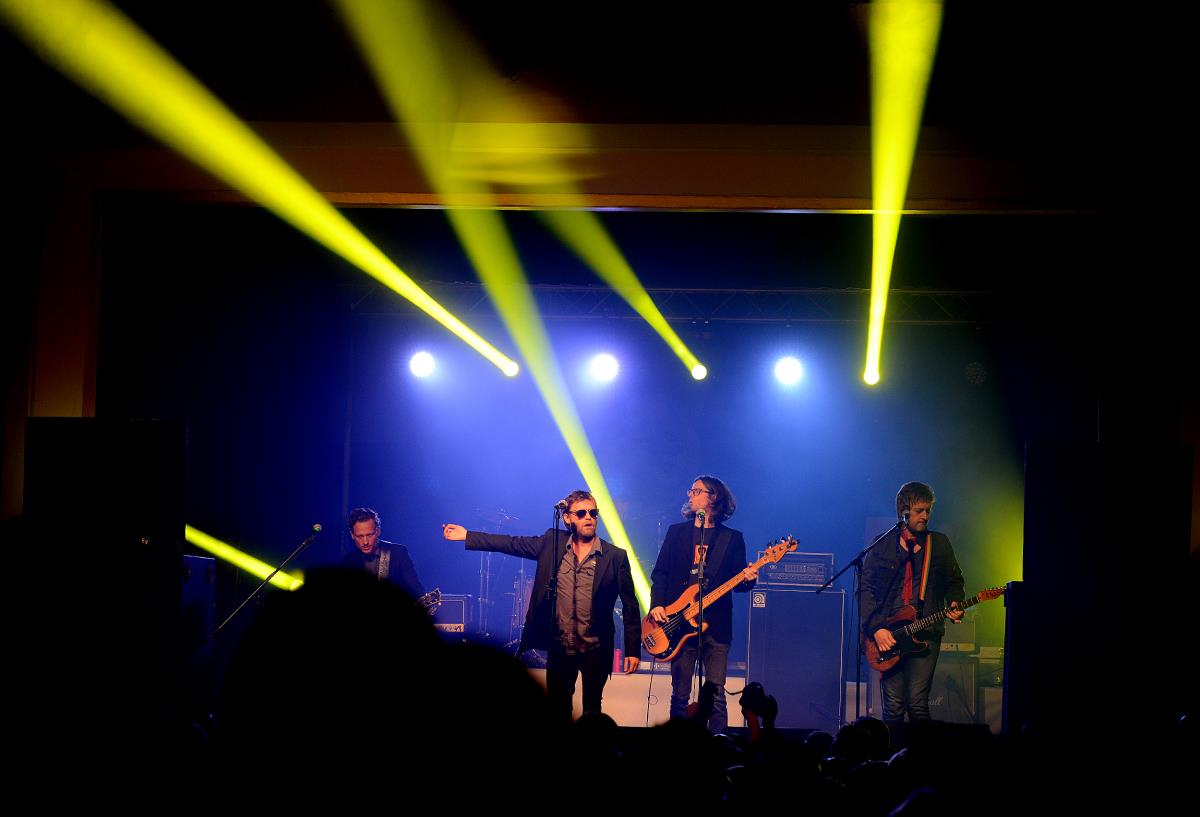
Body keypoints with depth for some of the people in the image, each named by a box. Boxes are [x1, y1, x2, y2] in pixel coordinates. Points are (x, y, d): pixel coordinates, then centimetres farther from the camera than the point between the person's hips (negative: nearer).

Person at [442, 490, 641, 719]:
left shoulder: (616, 557, -6)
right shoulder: (552, 543, 1)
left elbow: (630, 607, -3)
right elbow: (513, 543, 3)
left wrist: (633, 650, -6)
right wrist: (467, 536, -3)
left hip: (595, 650, -2)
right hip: (559, 647, 2)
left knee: (592, 712, 9)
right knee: (557, 708, 10)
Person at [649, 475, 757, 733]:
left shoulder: (732, 538, 9)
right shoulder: (676, 532, 12)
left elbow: (737, 583, 8)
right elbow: (660, 573, 9)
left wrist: (748, 579, -15)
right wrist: (657, 604, -5)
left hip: (716, 624, -1)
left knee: (716, 697, -3)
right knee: (680, 695, 1)